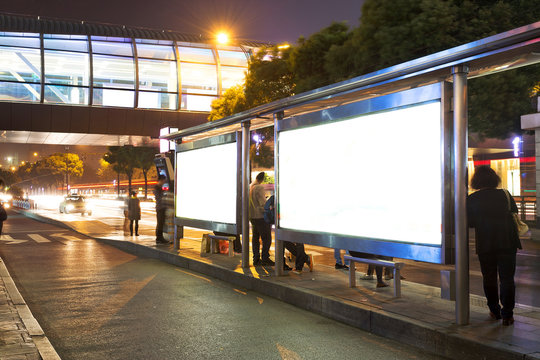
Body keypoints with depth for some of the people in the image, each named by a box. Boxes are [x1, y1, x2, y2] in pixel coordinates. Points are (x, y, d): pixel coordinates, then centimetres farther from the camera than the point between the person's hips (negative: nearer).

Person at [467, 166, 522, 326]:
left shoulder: (472, 199, -6)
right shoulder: (505, 195, -3)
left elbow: (469, 222, -1)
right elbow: (515, 215, 5)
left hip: (485, 246, 0)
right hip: (507, 243, 0)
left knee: (489, 279, 14)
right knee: (507, 279, 5)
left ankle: (495, 311, 21)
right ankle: (507, 315, 3)